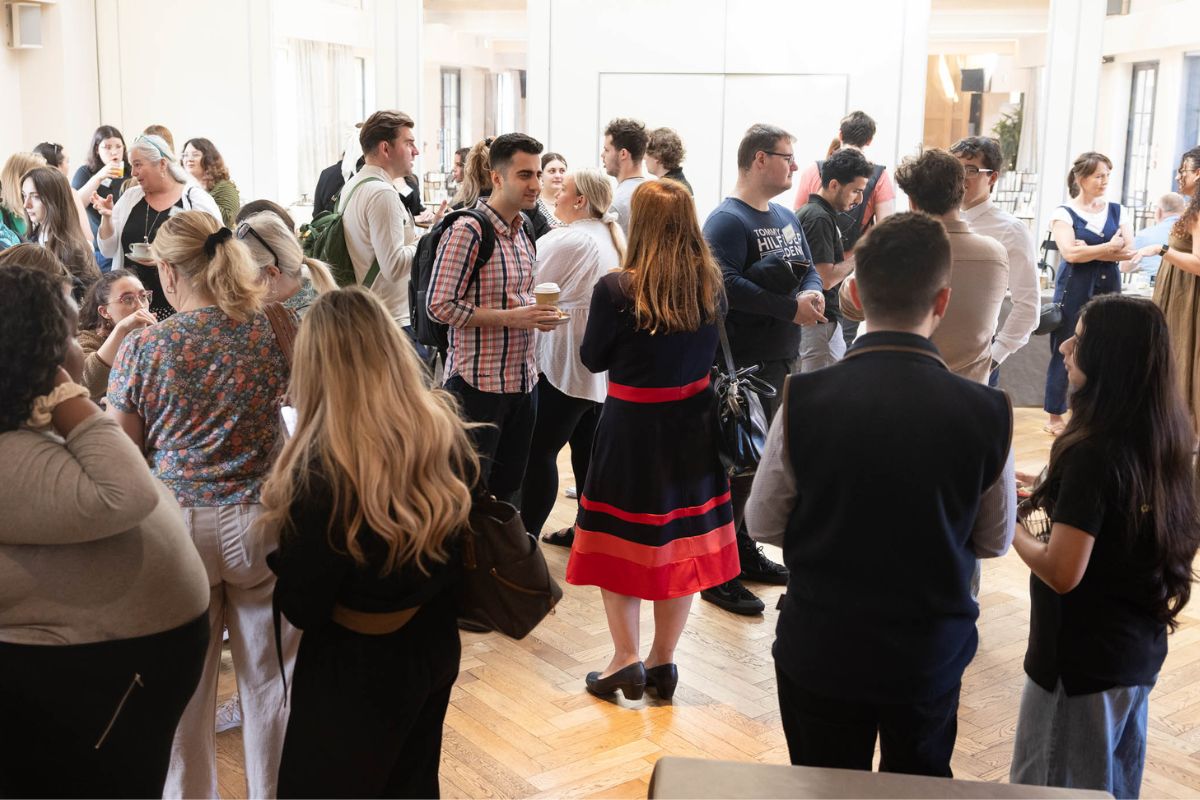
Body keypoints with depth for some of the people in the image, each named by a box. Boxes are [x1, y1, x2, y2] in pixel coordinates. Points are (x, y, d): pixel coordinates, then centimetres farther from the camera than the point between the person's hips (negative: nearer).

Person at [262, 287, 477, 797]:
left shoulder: (324, 468, -28)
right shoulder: (444, 428, -9)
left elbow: (302, 608, -18)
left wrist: (284, 542, -2)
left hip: (357, 669, -6)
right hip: (435, 647, 6)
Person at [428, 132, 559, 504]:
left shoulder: (524, 230, 12)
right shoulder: (467, 230, -15)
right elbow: (441, 305, -18)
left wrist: (537, 314, 3)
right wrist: (511, 317, -21)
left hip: (522, 380, 8)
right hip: (479, 383, -8)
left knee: (508, 487, 16)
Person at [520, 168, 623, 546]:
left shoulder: (565, 240, -15)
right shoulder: (613, 238, 12)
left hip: (565, 364, -9)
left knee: (540, 451, -5)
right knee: (588, 449, 14)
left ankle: (527, 533, -2)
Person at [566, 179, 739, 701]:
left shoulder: (616, 290, -18)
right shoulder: (710, 284, -4)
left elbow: (592, 359, -4)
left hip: (632, 424, -4)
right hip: (693, 422, 4)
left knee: (620, 539, 11)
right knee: (681, 541, 13)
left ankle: (627, 660, 13)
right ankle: (663, 662, 23)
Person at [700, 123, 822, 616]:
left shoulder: (786, 217, 14)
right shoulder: (727, 220, -14)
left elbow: (809, 270, 16)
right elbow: (726, 284, -27)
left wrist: (813, 295, -7)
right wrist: (790, 307, -24)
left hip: (782, 361, 9)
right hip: (743, 366, -9)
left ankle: (745, 551, 32)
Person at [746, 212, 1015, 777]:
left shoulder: (803, 399, -19)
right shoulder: (988, 414, -16)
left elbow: (763, 524, -7)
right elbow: (994, 541, -1)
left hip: (820, 650, -1)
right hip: (932, 653, 1)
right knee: (920, 783, 25)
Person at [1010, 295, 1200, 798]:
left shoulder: (1094, 452, -26)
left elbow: (1061, 572, -27)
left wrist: (1011, 527, -11)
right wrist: (1056, 496, 8)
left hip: (1084, 658, -8)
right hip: (1139, 647, 8)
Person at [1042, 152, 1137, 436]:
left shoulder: (1117, 211, 10)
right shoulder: (1063, 213, -2)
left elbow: (1128, 252, -1)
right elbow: (1070, 253, -16)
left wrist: (1090, 250, -11)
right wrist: (1109, 247, -9)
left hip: (1109, 288, 4)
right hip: (1074, 289, -4)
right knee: (1064, 351, 0)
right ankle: (1055, 417, 9)